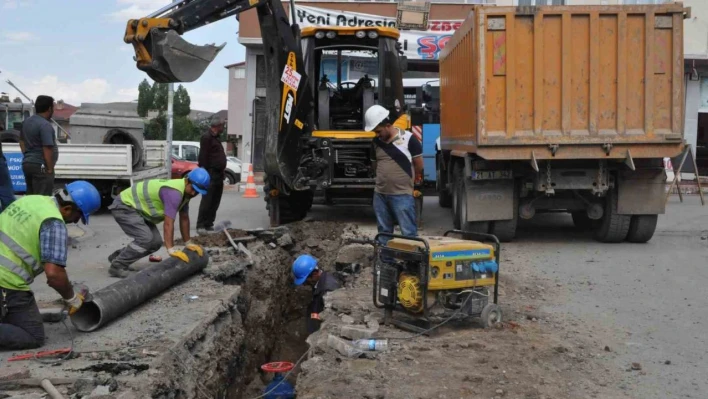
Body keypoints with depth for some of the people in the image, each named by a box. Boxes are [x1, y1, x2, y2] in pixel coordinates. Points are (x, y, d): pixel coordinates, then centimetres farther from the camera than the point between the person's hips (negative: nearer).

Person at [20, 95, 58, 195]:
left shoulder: (26, 121, 12)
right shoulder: (45, 125, -17)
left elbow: (22, 141, 23)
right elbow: (47, 149, -22)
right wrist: (50, 169, -17)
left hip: (27, 163, 10)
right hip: (40, 166, -10)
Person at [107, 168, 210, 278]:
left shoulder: (185, 190, 1)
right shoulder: (174, 192, -30)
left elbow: (184, 218, 11)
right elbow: (168, 224, -33)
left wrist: (188, 243, 14)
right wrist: (171, 250, -35)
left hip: (136, 207, 10)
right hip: (124, 206, -10)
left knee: (156, 242, 4)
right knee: (145, 239, -23)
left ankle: (118, 256, 19)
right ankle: (117, 266, -9)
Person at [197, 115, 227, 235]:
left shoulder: (215, 138, 21)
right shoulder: (207, 137, -10)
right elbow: (203, 157, -17)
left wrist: (223, 171, 20)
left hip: (218, 175, 10)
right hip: (211, 174, -10)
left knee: (215, 202, 10)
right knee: (207, 201, -9)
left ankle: (209, 224, 16)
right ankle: (201, 225, -7)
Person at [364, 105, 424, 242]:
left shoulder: (408, 138, -9)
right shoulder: (376, 142, 7)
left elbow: (419, 165, -1)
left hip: (402, 194, -5)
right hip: (380, 194, 6)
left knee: (408, 232, -3)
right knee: (383, 232, 14)